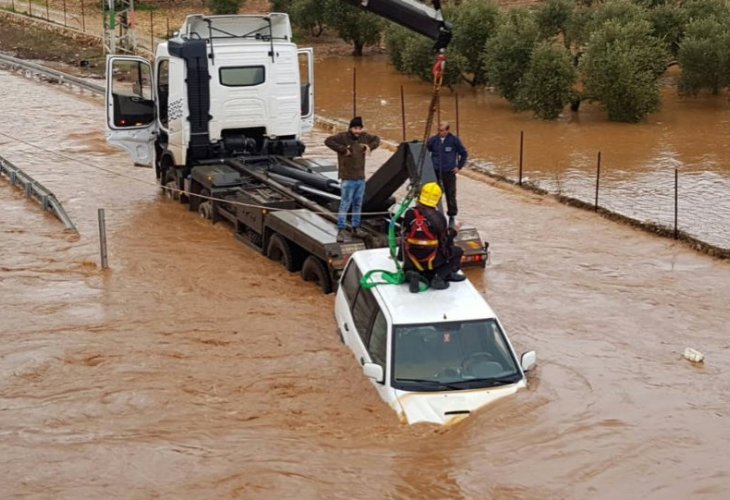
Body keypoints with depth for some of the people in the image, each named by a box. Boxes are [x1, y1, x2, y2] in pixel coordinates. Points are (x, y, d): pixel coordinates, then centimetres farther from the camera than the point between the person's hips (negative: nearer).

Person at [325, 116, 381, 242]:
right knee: (345, 204, -6)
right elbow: (328, 141, -23)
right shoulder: (343, 137, -12)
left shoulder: (364, 137, 7)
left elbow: (376, 139, 24)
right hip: (348, 178, -6)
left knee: (358, 204, 14)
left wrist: (370, 147, 4)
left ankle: (356, 228, 25)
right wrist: (343, 149, -23)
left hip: (361, 178, 6)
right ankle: (341, 230, -2)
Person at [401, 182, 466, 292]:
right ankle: (439, 278, 3)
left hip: (412, 261, 4)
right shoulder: (438, 217, -15)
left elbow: (404, 234, 2)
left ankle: (413, 273, 3)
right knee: (458, 252, 16)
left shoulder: (410, 213, -9)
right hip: (430, 261, -3)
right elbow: (444, 241, -5)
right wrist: (453, 231, 15)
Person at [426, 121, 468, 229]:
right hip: (435, 172, 2)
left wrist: (459, 167, 5)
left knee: (451, 195, 3)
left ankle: (452, 217, 16)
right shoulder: (433, 140, 0)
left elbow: (464, 153, 8)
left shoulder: (454, 140, -4)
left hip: (449, 173, -1)